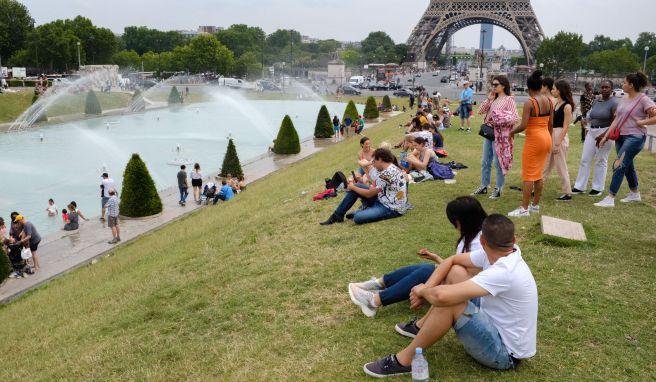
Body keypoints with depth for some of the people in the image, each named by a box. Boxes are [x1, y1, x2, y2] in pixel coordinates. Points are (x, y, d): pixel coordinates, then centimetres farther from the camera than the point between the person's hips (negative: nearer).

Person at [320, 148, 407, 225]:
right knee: (356, 187, 4)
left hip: (392, 209, -10)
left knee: (358, 218, -31)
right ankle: (337, 215, 7)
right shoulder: (389, 169, 9)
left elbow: (369, 194, -15)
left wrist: (352, 187, 0)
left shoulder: (387, 173, -23)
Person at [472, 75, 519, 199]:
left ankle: (498, 189, 9)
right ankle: (484, 186, 22)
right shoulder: (493, 99, 13)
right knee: (485, 161, 12)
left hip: (500, 135, -7)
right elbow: (480, 111, 7)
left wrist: (499, 122, -22)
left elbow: (515, 118, -15)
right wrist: (488, 99, -2)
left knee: (498, 162, 0)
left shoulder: (509, 99, -8)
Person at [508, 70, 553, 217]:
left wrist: (512, 132, -4)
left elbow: (523, 125, -22)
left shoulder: (529, 102, -16)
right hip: (546, 138, 7)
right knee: (538, 173, 16)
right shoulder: (549, 101, 5)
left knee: (528, 175, -2)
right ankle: (535, 205, 23)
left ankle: (524, 208, 2)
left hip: (534, 139, -7)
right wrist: (548, 139, 21)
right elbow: (551, 124, 10)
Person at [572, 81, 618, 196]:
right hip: (591, 132, 7)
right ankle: (579, 186, 13)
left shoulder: (614, 103, -11)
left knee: (601, 161, 3)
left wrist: (604, 135, -23)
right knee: (585, 159, 6)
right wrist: (585, 119, 0)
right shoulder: (596, 101, 10)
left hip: (605, 133, -7)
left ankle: (598, 188, 14)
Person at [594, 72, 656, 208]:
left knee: (619, 165, -14)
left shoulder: (643, 100, -11)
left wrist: (641, 122, -15)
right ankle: (635, 194, 37)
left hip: (635, 138, -8)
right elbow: (617, 120, 11)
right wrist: (606, 136, 7)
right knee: (628, 166, 19)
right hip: (621, 136, 8)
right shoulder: (624, 100, 10)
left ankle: (610, 199, -13)